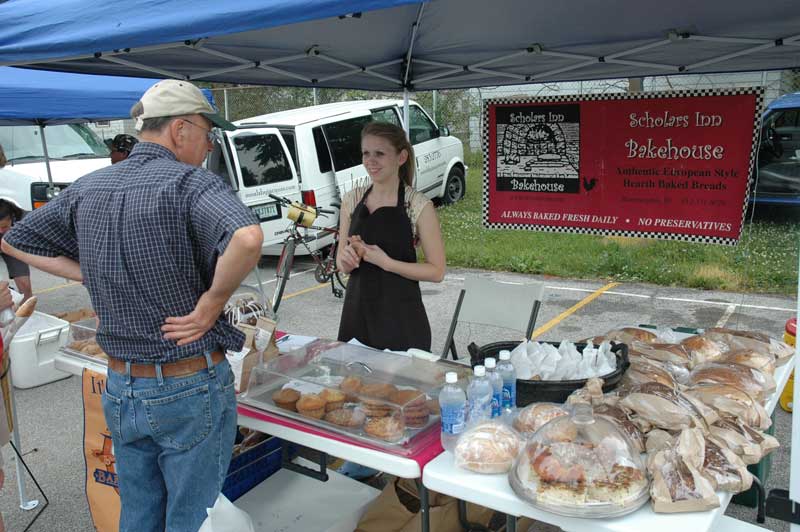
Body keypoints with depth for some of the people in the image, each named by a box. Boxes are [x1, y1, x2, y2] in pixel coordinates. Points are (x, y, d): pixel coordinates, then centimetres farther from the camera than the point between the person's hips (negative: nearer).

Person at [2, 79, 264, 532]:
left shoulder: (87, 188, 4)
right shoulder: (189, 182, -18)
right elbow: (248, 238, -39)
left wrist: (90, 275, 8)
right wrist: (212, 301, -23)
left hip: (120, 391, 7)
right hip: (190, 392, -6)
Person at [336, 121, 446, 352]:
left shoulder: (419, 206, -9)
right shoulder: (352, 199, 4)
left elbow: (436, 271, -9)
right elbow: (342, 265, 10)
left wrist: (386, 262, -18)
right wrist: (347, 259, -12)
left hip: (401, 318, -4)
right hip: (356, 312, 4)